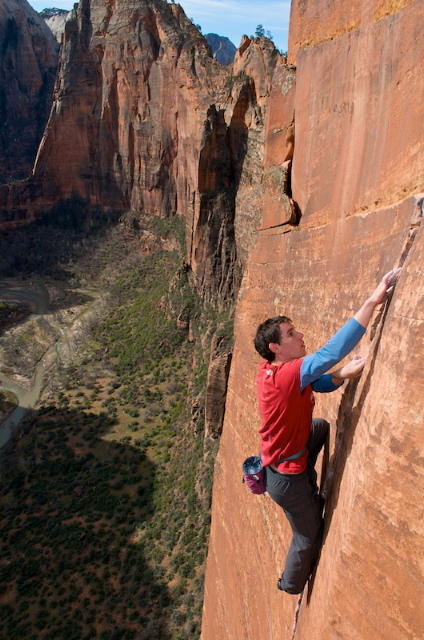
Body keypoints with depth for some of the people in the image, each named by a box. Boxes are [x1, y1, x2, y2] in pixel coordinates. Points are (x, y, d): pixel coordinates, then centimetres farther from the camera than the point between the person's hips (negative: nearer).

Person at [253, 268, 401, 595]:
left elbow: (317, 383, 2)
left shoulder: (271, 371, -7)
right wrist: (373, 301, -39)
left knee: (321, 426, 25)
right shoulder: (288, 374, -33)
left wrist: (343, 375, -17)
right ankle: (292, 585, 45)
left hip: (278, 457, 8)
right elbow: (332, 350, -41)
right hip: (287, 477, -7)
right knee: (310, 534, 17)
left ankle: (309, 484, 37)